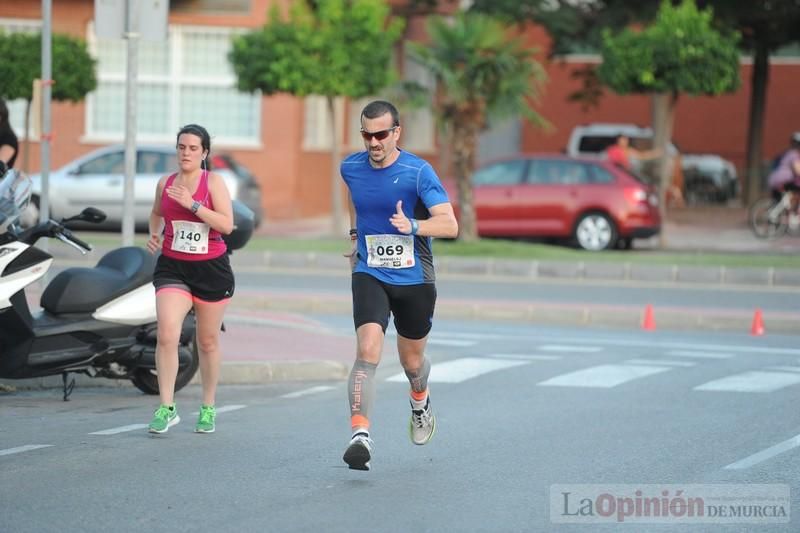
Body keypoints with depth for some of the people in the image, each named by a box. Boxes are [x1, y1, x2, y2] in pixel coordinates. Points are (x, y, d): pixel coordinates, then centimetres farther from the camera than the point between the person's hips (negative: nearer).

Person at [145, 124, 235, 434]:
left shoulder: (213, 182, -6)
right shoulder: (165, 184, 5)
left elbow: (227, 225, -16)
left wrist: (192, 204, -23)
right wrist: (154, 233, 5)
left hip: (211, 269, -2)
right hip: (172, 268, 2)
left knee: (208, 342, 11)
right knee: (166, 335, -18)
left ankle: (208, 408, 27)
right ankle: (167, 408, -13)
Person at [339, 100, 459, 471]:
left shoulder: (418, 172, -14)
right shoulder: (351, 168, -1)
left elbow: (449, 224, -20)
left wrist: (413, 226, -37)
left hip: (414, 279, -1)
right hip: (370, 276, 1)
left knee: (412, 360, 15)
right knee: (367, 352, -21)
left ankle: (420, 403, 51)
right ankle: (360, 435, -29)